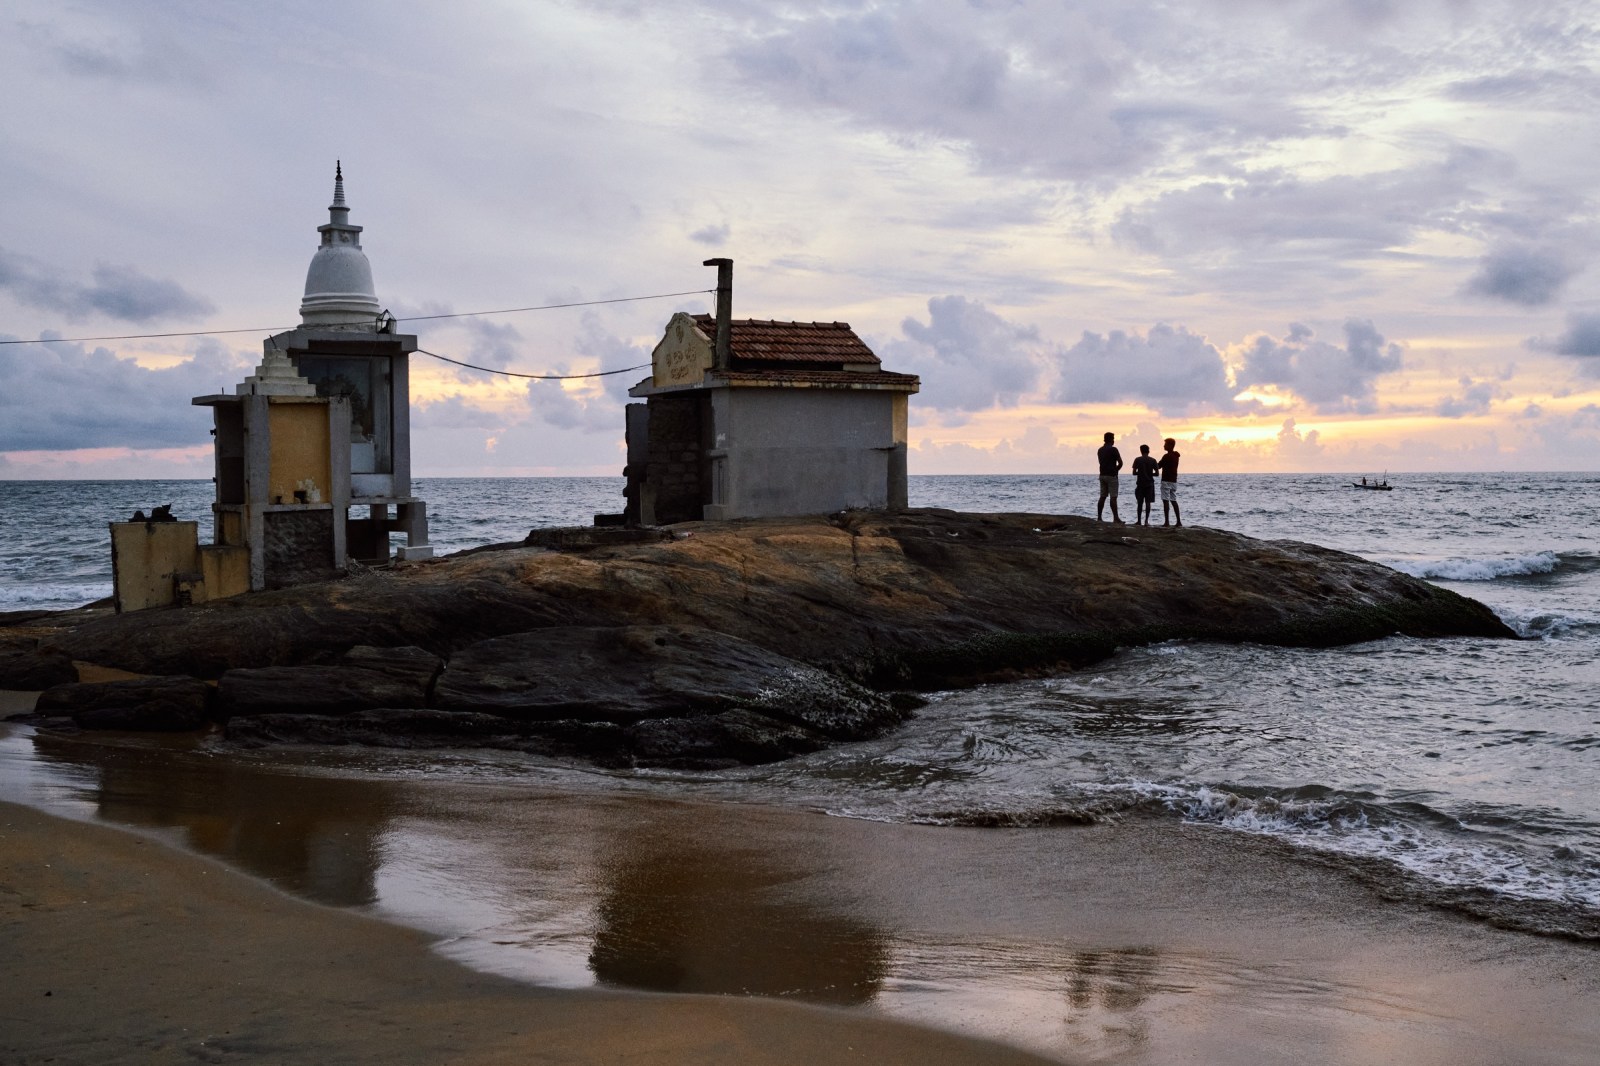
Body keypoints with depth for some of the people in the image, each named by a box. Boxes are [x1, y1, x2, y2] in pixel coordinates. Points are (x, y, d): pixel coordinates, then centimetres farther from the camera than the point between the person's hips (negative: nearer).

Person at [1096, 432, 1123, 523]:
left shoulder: (1100, 450, 11)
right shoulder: (1113, 449, -11)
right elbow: (1120, 463, -12)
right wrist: (1116, 469, 7)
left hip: (1102, 475, 7)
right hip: (1111, 475, -7)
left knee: (1102, 497, 8)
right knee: (1113, 497, -7)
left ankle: (1099, 517, 7)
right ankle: (1115, 518, -9)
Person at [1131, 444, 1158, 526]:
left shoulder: (1137, 460, -4)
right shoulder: (1153, 460, -1)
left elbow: (1134, 472, -6)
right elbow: (1157, 473, -2)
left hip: (1140, 483, 0)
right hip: (1149, 483, 0)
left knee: (1139, 502, 8)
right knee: (1148, 502, 1)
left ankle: (1139, 521, 8)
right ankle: (1146, 521, -4)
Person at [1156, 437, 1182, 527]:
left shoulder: (1167, 456, -14)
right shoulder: (1176, 456, 12)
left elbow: (1158, 466, -9)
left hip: (1166, 481, -8)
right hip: (1174, 480, 8)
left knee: (1166, 501, -7)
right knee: (1174, 501, 11)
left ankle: (1167, 522, -11)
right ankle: (1179, 522, 7)